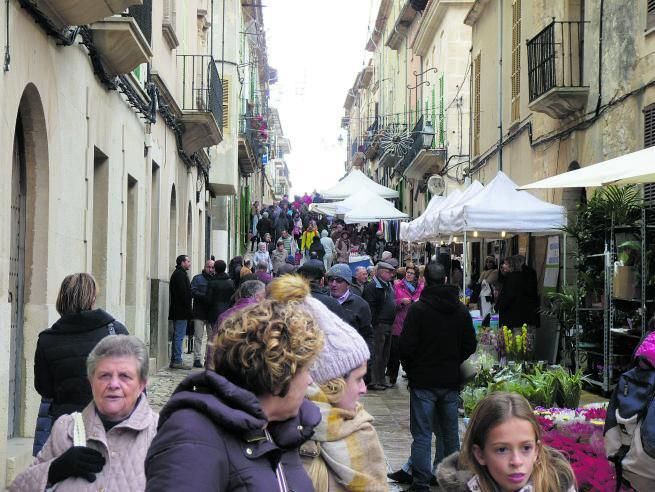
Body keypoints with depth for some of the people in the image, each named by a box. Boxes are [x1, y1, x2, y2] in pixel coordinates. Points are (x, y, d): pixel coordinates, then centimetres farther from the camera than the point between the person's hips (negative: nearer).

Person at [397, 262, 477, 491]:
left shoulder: (418, 309, -12)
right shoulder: (461, 310, 4)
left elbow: (407, 346, -14)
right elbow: (470, 345, 8)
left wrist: (410, 370, 3)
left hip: (423, 381, -5)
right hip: (451, 381, 5)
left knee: (422, 434, -2)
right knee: (449, 433, 15)